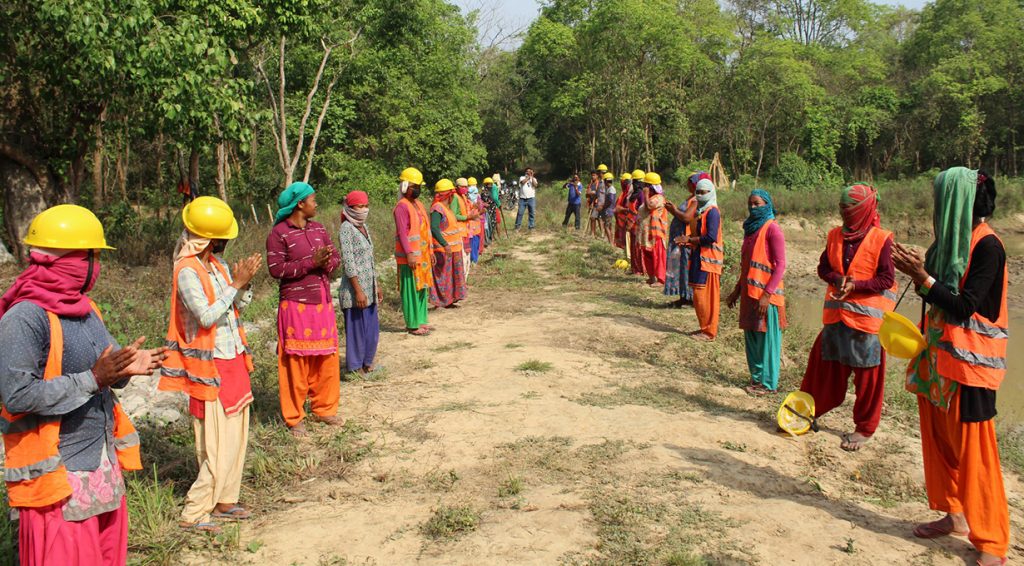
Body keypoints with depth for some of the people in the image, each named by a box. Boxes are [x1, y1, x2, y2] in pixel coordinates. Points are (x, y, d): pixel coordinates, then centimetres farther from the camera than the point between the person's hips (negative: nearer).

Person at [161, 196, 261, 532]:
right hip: (211, 367, -9)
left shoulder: (217, 264, 7)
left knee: (237, 436, 14)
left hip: (233, 360, 9)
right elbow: (206, 316, -25)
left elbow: (237, 306, 11)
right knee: (220, 446, -5)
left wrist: (244, 283, -7)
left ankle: (224, 501, 27)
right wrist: (236, 284, -21)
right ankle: (193, 514, 7)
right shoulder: (187, 271, -18)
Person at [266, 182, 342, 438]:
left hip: (323, 304, 6)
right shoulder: (279, 234, -9)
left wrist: (326, 263, -13)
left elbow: (336, 258, 10)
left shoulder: (319, 229, 11)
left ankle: (324, 409, 27)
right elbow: (276, 268, -16)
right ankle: (294, 418, 13)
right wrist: (310, 263, -20)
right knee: (296, 363, 1)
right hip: (296, 306, -6)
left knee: (327, 359, 12)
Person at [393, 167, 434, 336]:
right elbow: (402, 232, -18)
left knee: (423, 288, 14)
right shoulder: (402, 206, -13)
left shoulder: (418, 204, 15)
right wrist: (409, 254, -24)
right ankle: (412, 325, 3)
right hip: (410, 256, -9)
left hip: (422, 255, 9)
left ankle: (421, 321, 24)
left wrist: (430, 251, 17)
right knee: (411, 290, -3)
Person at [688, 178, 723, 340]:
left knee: (704, 296, -6)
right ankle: (705, 327, 22)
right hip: (700, 257, 10)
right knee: (699, 296, 13)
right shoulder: (702, 210, 16)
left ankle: (709, 332, 0)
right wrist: (689, 241, 3)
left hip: (708, 259, -10)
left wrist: (690, 239, -14)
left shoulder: (712, 211, -13)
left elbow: (711, 237, -23)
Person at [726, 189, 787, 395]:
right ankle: (756, 377, 23)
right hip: (749, 292, 8)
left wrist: (767, 294, -21)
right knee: (751, 337, 12)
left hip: (766, 294, -8)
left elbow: (780, 265, -15)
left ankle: (768, 383, 9)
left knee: (767, 338, 0)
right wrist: (737, 291, 20)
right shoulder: (750, 228, 14)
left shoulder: (772, 228, -11)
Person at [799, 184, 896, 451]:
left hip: (867, 316, -5)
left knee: (866, 374, 4)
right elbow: (823, 267, 11)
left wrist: (854, 285, -21)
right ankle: (809, 409, 25)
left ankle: (864, 428, 16)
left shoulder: (881, 239, -8)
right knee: (824, 364, 10)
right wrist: (837, 278, -10)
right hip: (836, 313, 5)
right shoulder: (836, 235, 8)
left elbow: (887, 279, -10)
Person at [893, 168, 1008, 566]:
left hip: (969, 362, -8)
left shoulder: (986, 246, -15)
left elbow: (964, 306, -20)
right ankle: (954, 516, 28)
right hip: (938, 355, 8)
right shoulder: (950, 239, 9)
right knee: (938, 440, 14)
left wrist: (922, 277, -20)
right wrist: (915, 270, 0)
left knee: (972, 449, -2)